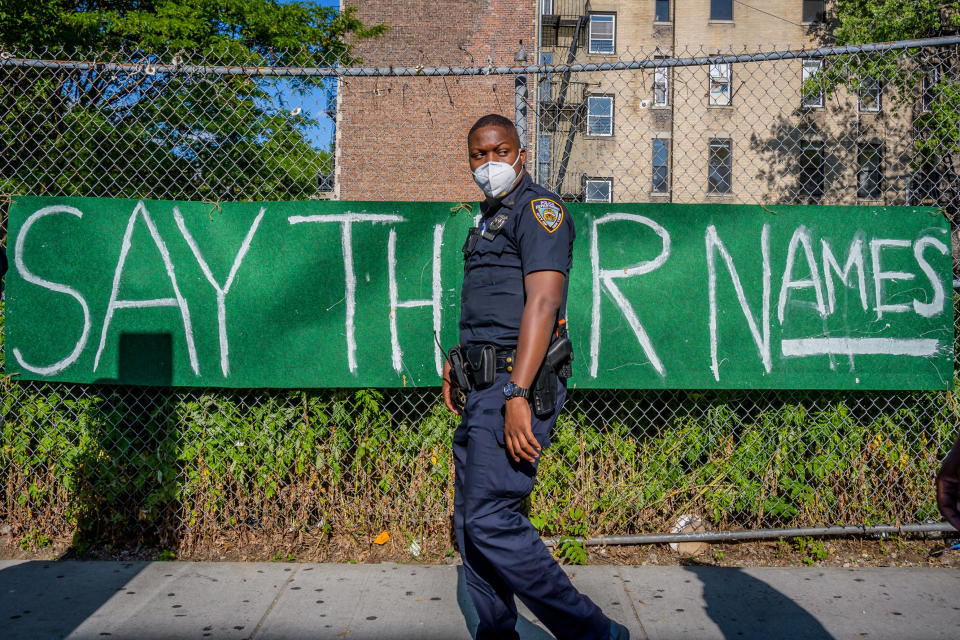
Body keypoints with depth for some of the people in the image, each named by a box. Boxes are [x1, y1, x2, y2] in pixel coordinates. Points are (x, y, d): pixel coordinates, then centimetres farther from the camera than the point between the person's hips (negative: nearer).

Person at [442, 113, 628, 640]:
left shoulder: (538, 208, -7)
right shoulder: (488, 219, 22)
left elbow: (543, 302, -20)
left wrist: (517, 394, -27)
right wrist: (457, 360, 25)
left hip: (516, 381, -9)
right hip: (482, 385, 10)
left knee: (490, 518, -14)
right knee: (469, 519, 12)